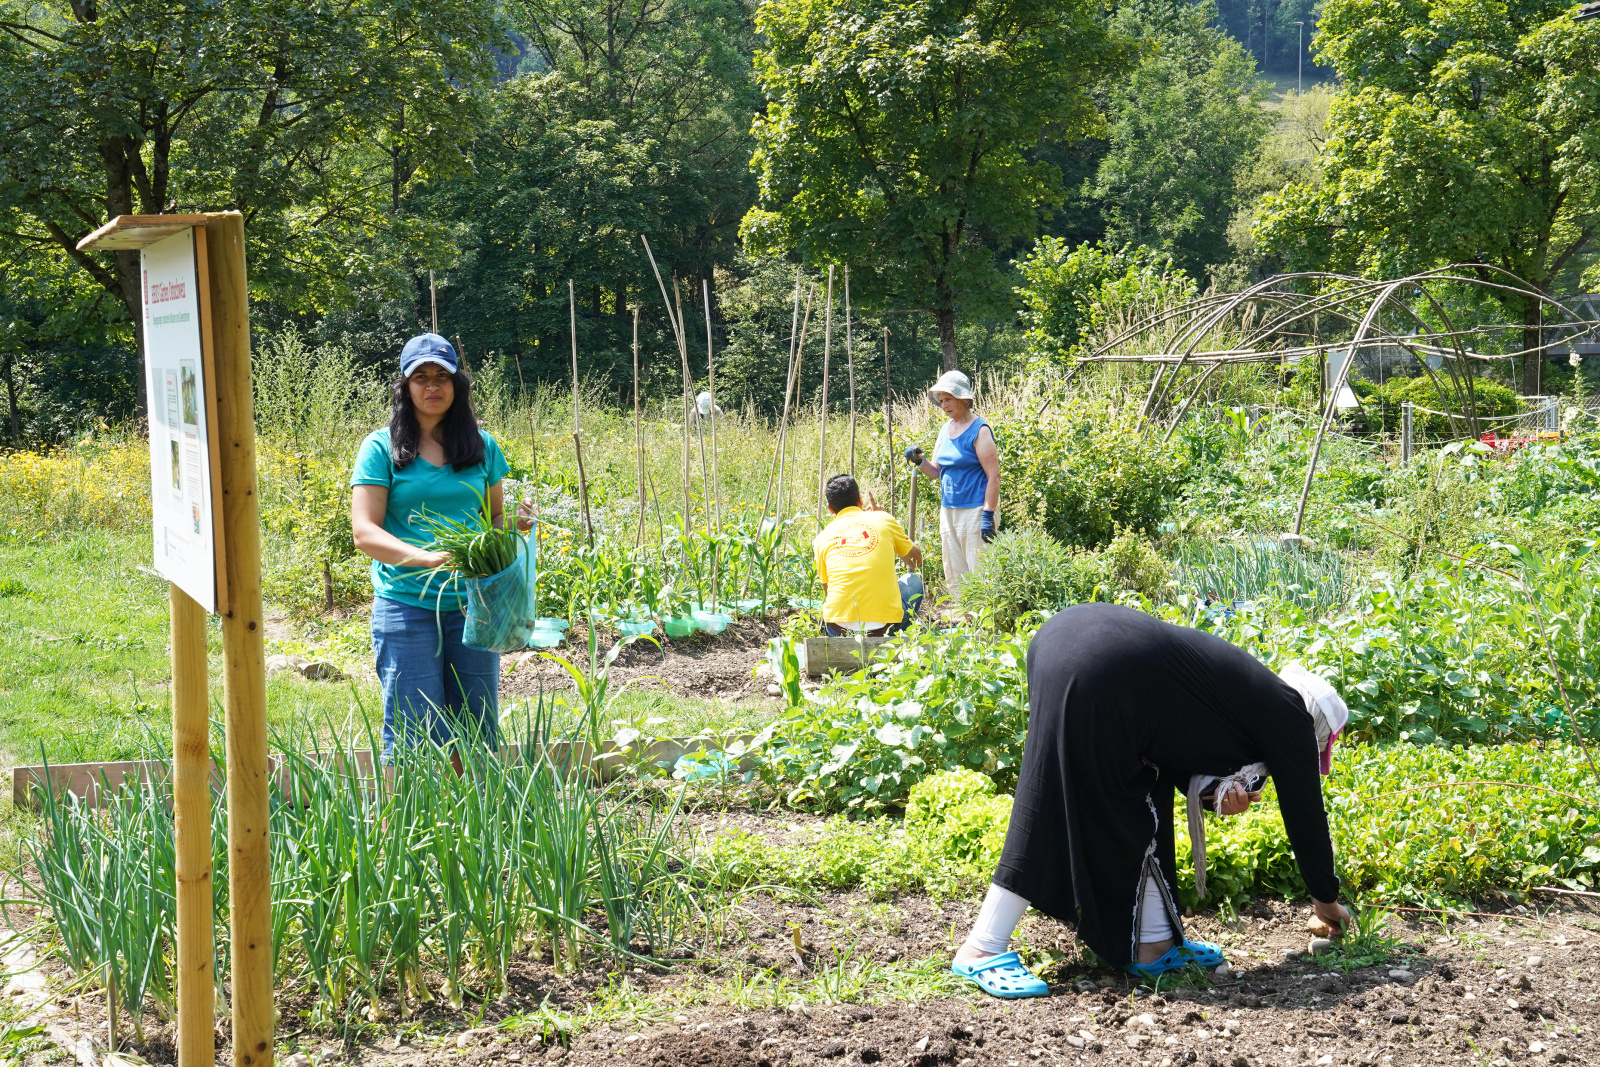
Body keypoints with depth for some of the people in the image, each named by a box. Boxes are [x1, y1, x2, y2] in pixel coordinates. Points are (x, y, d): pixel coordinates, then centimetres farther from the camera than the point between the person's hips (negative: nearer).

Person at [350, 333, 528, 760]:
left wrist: (511, 526, -5)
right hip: (406, 606, -3)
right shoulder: (381, 448, 0)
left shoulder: (482, 447, 11)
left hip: (471, 604, 3)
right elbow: (364, 532, -7)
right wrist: (426, 558, -23)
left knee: (479, 733, 6)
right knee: (415, 737, -3)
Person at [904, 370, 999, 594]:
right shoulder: (945, 429, 13)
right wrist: (920, 461, -2)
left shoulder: (979, 430, -10)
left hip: (974, 510, -8)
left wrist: (988, 515, -20)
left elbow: (993, 476, -14)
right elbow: (938, 472, 19)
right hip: (948, 510, 8)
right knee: (954, 577, 9)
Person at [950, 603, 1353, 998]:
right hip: (1098, 672, -9)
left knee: (1139, 814, 15)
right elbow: (1304, 810, 14)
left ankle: (1153, 944, 18)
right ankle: (981, 950, -2)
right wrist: (1327, 899, 27)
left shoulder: (1252, 691, 29)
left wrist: (1215, 788, 10)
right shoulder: (1289, 715, 8)